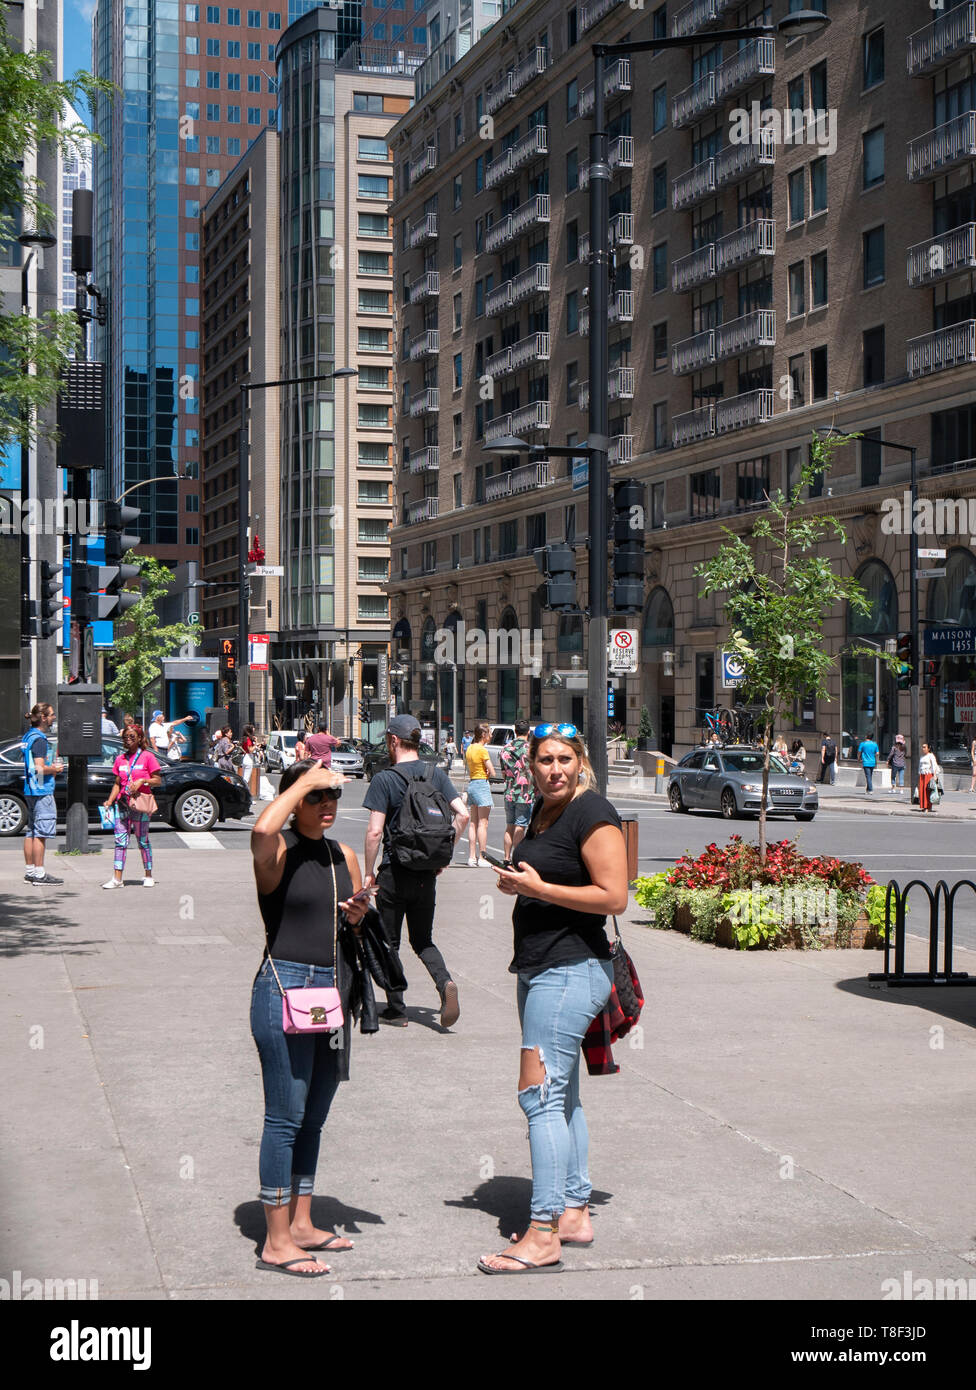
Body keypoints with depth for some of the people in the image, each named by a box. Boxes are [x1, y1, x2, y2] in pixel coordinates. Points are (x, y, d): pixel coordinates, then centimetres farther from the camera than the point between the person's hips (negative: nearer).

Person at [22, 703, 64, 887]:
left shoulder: (28, 736, 15)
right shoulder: (39, 739, -15)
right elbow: (39, 768, -21)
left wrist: (51, 768, 15)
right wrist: (55, 769, -5)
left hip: (30, 789, 10)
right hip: (41, 791, -10)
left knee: (32, 832, 13)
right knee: (41, 832, -8)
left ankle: (30, 871, 18)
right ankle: (39, 874, -7)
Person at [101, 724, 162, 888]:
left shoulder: (147, 756, -1)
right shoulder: (120, 759, 13)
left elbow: (158, 780, -2)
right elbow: (117, 784, 16)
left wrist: (142, 780, -17)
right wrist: (109, 801, 5)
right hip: (122, 804, 4)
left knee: (142, 841, 2)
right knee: (120, 840, -3)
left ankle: (148, 876, 13)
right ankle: (117, 879, -5)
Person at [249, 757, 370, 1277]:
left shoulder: (344, 856, 12)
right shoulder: (278, 852, -9)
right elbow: (262, 829, -34)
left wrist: (359, 917, 0)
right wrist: (304, 781, -20)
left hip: (333, 986, 7)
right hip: (284, 986, -7)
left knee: (313, 1117, 14)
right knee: (286, 1116, -5)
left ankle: (301, 1224, 25)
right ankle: (276, 1243, 2)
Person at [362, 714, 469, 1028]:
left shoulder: (384, 779, -11)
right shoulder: (437, 775, 3)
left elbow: (374, 831, -16)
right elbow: (462, 815, -3)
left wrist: (368, 872, -5)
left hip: (394, 872, -4)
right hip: (426, 873, 4)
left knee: (389, 943, 10)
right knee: (423, 940, 16)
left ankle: (396, 1009, 13)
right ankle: (445, 982, -10)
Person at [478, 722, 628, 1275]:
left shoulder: (592, 813, -13)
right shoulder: (543, 810, 14)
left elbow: (614, 896, -19)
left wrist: (539, 888, -18)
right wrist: (516, 882, 8)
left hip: (572, 970, -10)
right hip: (541, 968, 10)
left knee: (540, 1093, -11)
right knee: (562, 1095, 14)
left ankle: (543, 1236, -9)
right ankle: (575, 1213, 24)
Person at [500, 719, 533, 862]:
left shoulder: (505, 749, 6)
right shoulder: (530, 749, -10)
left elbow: (503, 773, 12)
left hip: (509, 793, 5)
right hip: (526, 795, -5)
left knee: (509, 827, 13)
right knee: (520, 828, -2)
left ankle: (507, 858, 15)